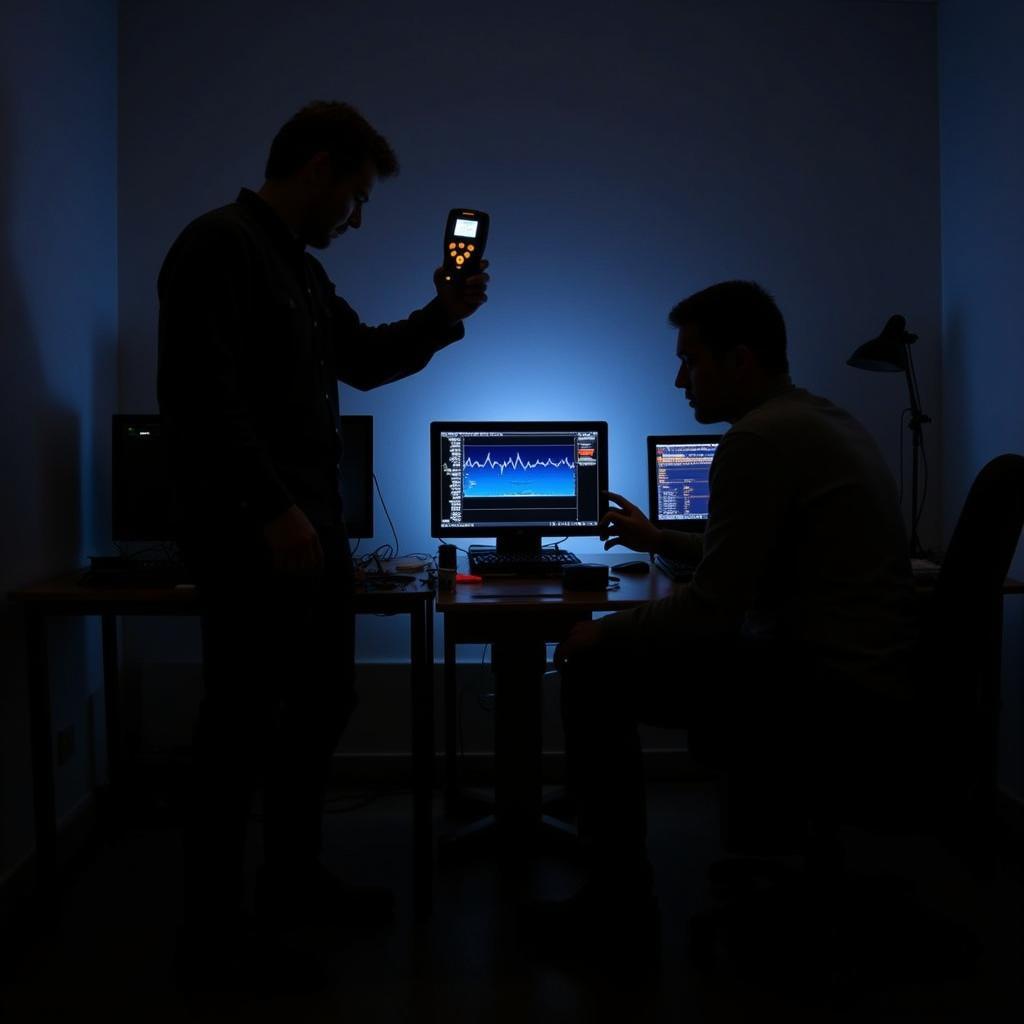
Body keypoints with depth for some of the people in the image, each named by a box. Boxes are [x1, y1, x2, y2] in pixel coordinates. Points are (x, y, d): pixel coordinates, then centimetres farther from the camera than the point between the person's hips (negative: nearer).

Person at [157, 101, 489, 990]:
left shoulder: (303, 270, 18)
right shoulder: (220, 246, -11)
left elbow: (364, 360, 28)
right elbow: (201, 392, -22)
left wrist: (443, 315, 15)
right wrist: (271, 509, -26)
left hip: (311, 529, 10)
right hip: (253, 538, -10)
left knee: (323, 704, 17)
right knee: (242, 724, -2)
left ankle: (294, 881, 33)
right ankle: (211, 931, 13)